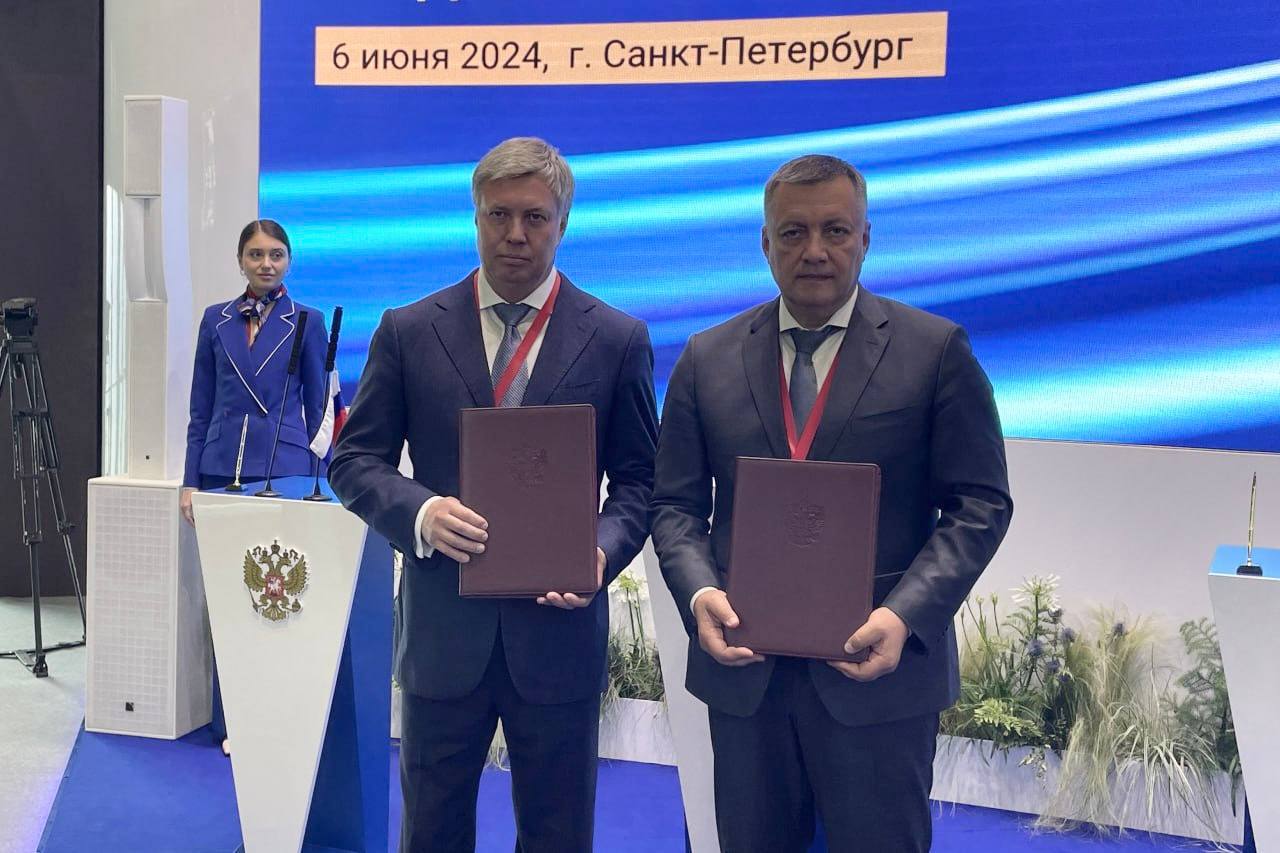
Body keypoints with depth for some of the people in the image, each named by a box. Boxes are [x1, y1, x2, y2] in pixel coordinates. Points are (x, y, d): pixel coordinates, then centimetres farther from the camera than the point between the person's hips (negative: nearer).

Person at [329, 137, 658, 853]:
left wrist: (604, 551, -15)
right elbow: (355, 459, 3)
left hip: (560, 626, 0)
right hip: (442, 627, 1)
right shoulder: (409, 332, 2)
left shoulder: (617, 339, 0)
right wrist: (420, 511, -16)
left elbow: (639, 480, 4)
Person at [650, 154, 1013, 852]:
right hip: (743, 669, 3)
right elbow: (676, 504, 7)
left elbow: (981, 504, -4)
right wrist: (699, 593, -12)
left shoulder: (935, 350, -2)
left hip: (879, 669, -2)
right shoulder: (708, 359, 5)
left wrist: (905, 616, -16)